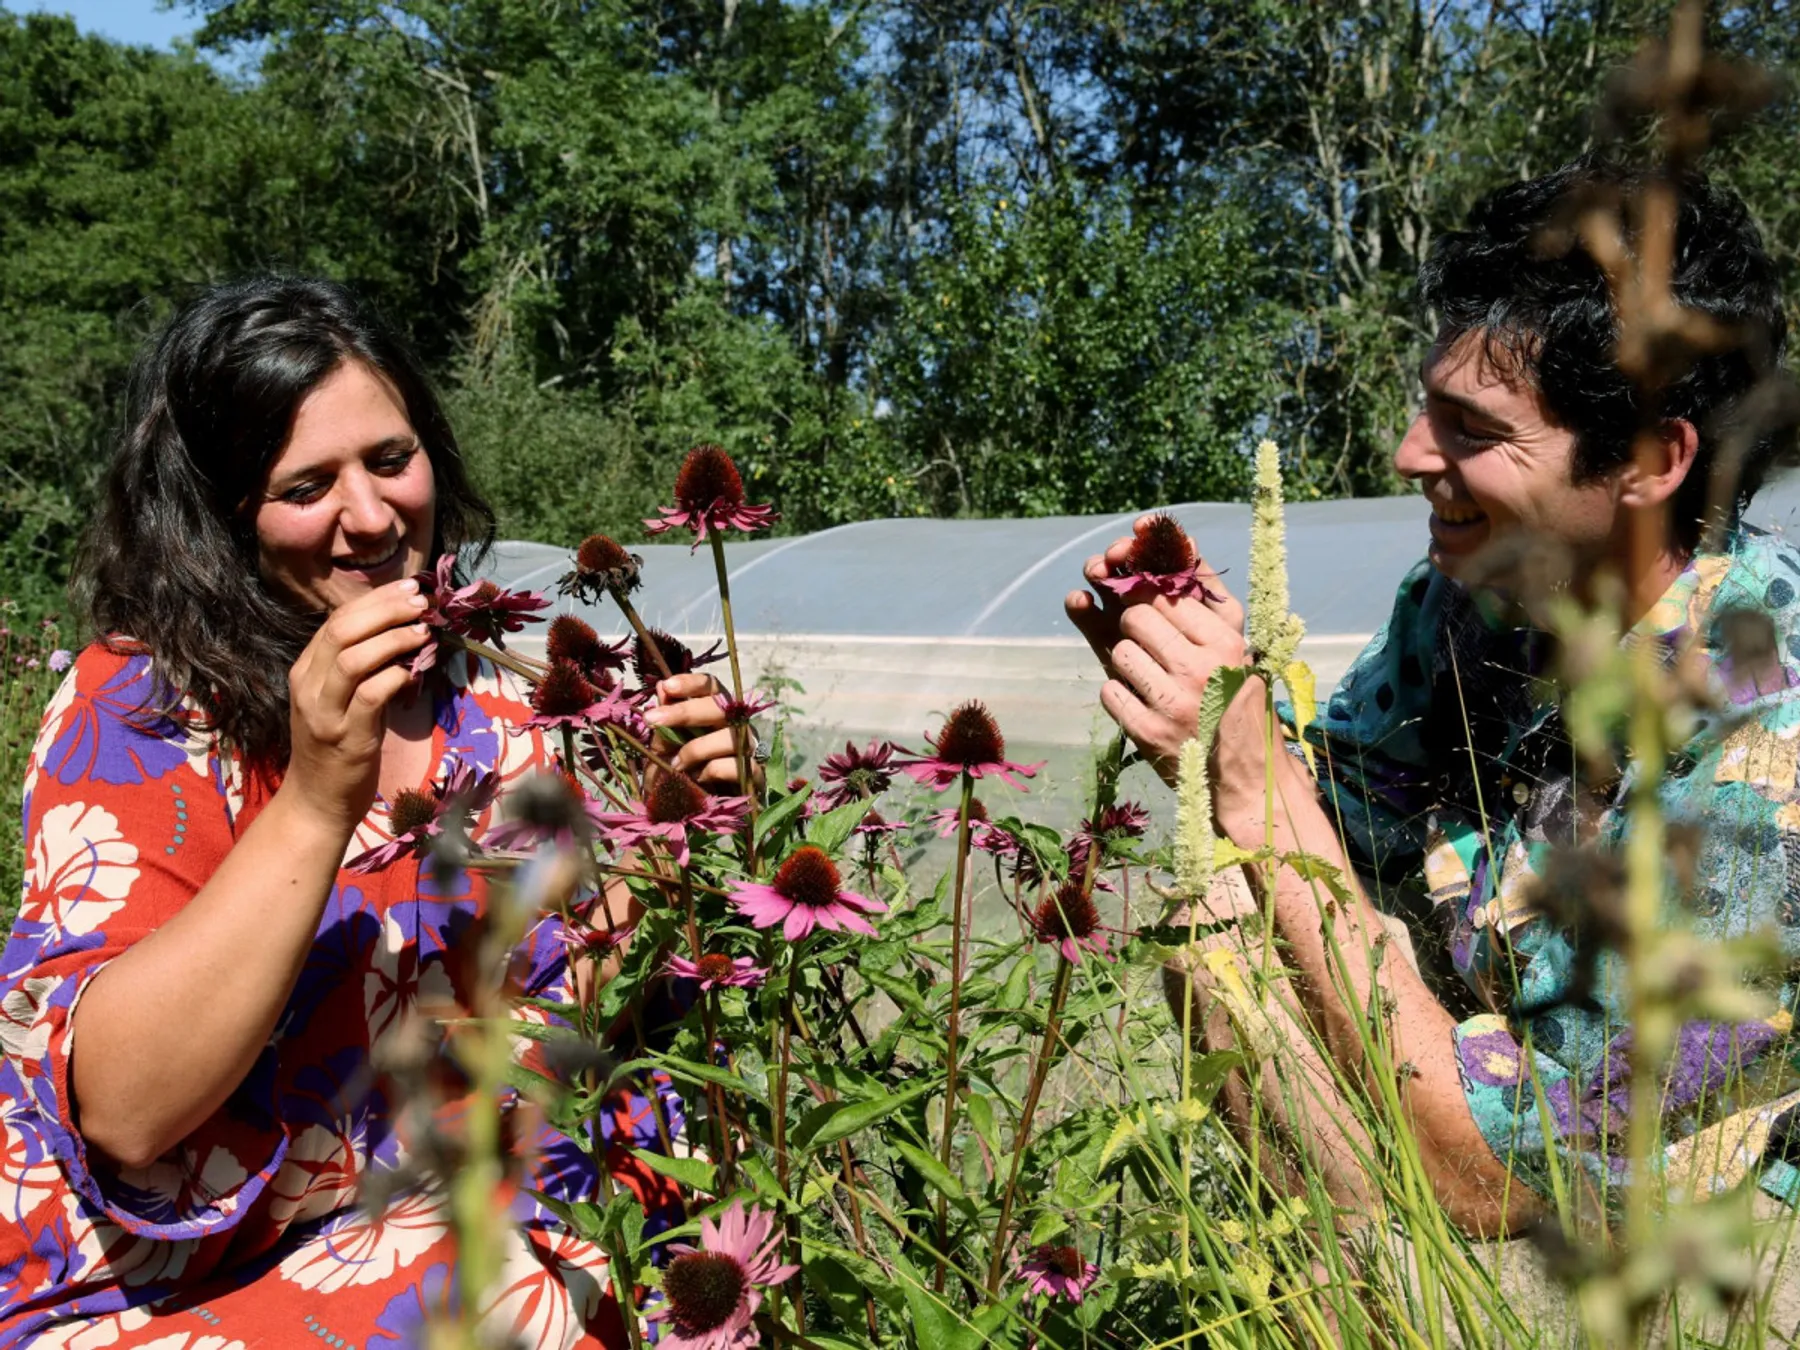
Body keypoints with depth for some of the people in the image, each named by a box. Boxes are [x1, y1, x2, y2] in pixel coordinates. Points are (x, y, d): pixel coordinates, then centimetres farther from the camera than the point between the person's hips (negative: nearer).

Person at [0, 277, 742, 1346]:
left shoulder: (486, 711, 4)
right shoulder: (134, 707, -11)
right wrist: (316, 803, -30)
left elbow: (567, 1004, 3)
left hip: (465, 1237, 5)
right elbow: (120, 1109, -22)